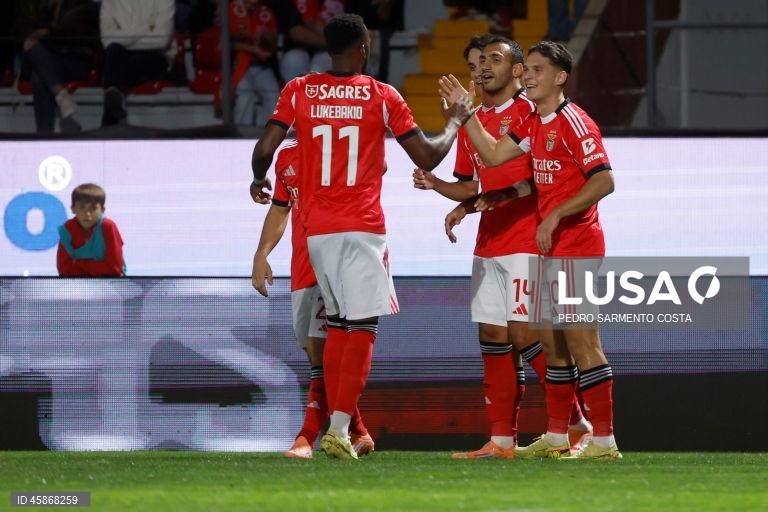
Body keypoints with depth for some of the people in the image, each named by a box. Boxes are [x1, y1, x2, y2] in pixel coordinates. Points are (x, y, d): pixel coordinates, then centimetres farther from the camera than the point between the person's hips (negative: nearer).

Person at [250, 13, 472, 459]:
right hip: (362, 227, -4)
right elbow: (428, 157, 2)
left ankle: (338, 426, 15)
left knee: (338, 323, 17)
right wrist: (455, 122, 20)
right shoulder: (382, 97, -2)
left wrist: (259, 180, 21)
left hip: (317, 229, 4)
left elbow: (265, 149, -2)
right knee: (362, 328, -4)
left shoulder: (298, 92, 4)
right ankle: (339, 428, -16)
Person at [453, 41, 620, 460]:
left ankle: (604, 440, -9)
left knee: (582, 341, -10)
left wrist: (555, 216, -21)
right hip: (550, 249, 9)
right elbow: (493, 155, 19)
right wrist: (467, 112, 12)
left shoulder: (574, 123, -13)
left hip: (576, 248, -9)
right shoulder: (535, 126, 14)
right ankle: (556, 437, 18)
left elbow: (604, 181, -19)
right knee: (552, 343, 12)